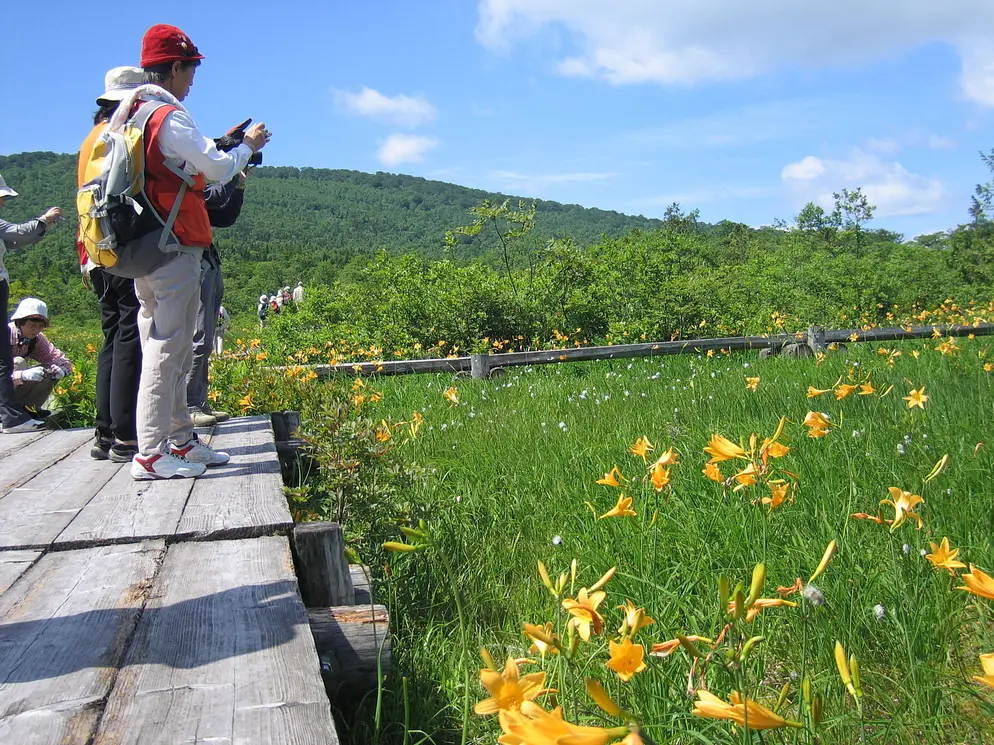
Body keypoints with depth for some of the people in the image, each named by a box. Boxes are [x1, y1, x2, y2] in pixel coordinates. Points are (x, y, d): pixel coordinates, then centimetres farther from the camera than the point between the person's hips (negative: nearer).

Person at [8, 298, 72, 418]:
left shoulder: (37, 339, -6)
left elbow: (65, 362, -5)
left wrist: (61, 370, -28)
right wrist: (23, 375, -48)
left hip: (16, 388, 5)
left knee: (50, 373, -15)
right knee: (18, 362, -29)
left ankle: (28, 408, -6)